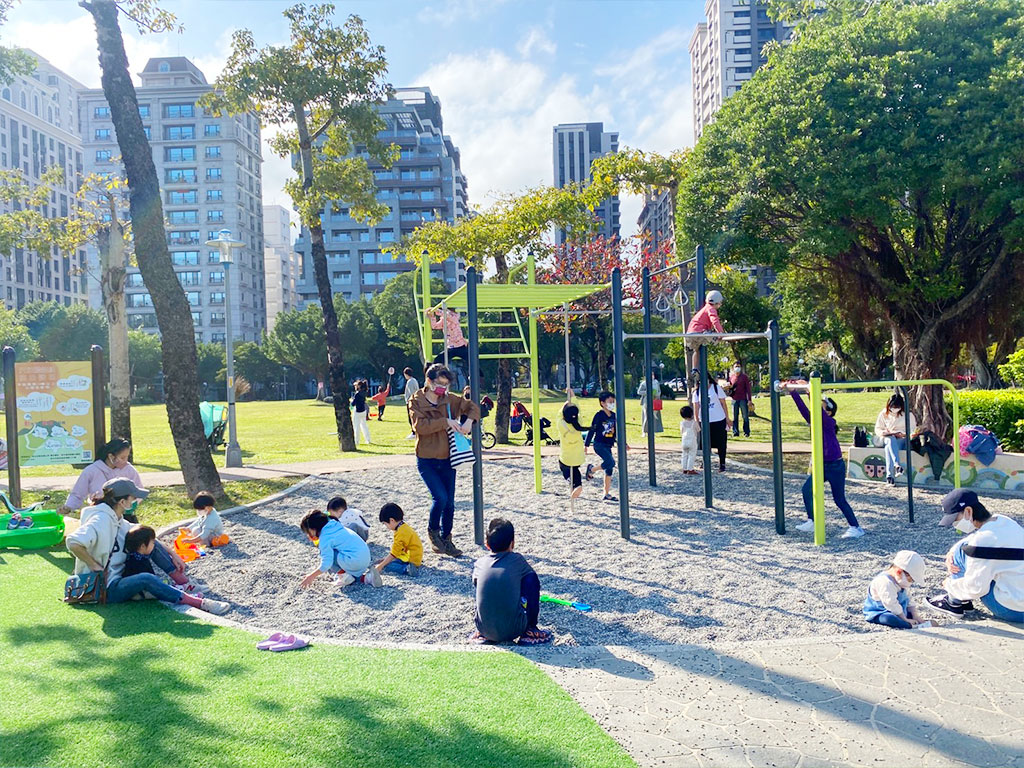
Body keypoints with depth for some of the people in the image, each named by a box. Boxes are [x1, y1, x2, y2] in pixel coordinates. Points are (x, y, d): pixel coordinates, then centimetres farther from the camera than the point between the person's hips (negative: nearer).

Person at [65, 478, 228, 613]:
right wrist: (95, 566, -26)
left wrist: (172, 554, 8)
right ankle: (199, 603, -34)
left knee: (151, 544, 1)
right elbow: (73, 542, -35)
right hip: (107, 589, -10)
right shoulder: (101, 520, -20)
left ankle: (184, 583, -4)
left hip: (119, 578, 10)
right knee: (146, 579, -35)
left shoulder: (116, 519, 9)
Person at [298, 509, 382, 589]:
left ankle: (344, 575, -1)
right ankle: (366, 577, 11)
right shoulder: (336, 526, 18)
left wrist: (311, 576, -2)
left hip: (354, 561, -9)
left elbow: (326, 564, -14)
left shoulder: (325, 538, -9)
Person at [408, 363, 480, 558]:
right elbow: (419, 425, -20)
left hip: (447, 460, 4)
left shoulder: (450, 399, 4)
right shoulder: (416, 401, -5)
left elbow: (473, 407, 11)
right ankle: (433, 531, 12)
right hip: (426, 461, -4)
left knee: (449, 503, 8)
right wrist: (445, 422, -23)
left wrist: (469, 421, -9)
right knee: (440, 497, -16)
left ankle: (446, 539, 26)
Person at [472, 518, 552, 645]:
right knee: (532, 578, 11)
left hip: (484, 629, 4)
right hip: (513, 630, -3)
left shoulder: (479, 564, 5)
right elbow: (531, 575, 18)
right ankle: (529, 632, 13)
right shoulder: (517, 560, 0)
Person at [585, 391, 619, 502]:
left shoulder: (613, 416, 10)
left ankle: (607, 494, 14)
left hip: (608, 446, 7)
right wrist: (586, 445, -10)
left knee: (609, 469, 7)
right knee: (611, 462, -24)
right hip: (599, 444, -7)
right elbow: (592, 430, -9)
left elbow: (616, 432, 19)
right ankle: (591, 469, 0)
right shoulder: (599, 415, -10)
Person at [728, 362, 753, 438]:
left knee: (745, 417, 0)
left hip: (743, 400, -3)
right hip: (734, 400, 3)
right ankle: (735, 432, 10)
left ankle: (746, 432, 5)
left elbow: (748, 389, 0)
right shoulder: (731, 377, 11)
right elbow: (729, 388, 22)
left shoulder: (744, 377, 2)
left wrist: (749, 400, -7)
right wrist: (730, 387, -3)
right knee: (735, 417, 5)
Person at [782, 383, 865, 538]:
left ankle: (856, 528, 11)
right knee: (807, 489, 1)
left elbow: (818, 410, -31)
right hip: (822, 465, 8)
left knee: (839, 499, -1)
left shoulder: (830, 423, -15)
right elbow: (803, 409, -3)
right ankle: (812, 522, 11)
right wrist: (792, 391, -9)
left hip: (835, 466, -8)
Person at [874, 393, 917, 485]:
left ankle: (889, 476, -47)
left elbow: (913, 431, 4)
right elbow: (877, 429, 11)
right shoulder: (883, 414, 11)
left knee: (889, 447, -37)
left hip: (903, 440, -2)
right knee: (891, 440, -39)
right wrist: (883, 432, -12)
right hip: (888, 439, 2)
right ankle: (897, 465, -57)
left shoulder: (908, 415, 6)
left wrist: (905, 434, -17)